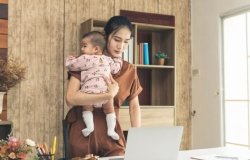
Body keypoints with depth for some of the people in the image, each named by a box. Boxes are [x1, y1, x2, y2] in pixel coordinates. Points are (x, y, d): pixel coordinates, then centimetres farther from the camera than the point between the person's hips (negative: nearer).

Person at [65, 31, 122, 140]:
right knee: (109, 110, 19)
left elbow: (71, 65, 10)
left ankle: (89, 126, 5)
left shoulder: (85, 59, 6)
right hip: (106, 91, 3)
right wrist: (118, 59, 51)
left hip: (89, 91, -3)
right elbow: (115, 69, 31)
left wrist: (69, 58, 33)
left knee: (87, 109, 20)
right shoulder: (108, 59, 19)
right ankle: (111, 130, 10)